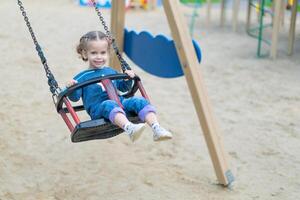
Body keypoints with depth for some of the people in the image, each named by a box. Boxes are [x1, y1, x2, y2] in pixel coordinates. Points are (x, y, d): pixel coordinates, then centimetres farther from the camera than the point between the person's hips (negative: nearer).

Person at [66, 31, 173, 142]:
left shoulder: (111, 72, 25)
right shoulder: (83, 77, 10)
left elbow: (123, 87, 35)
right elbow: (74, 97, 3)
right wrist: (71, 87, -18)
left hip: (119, 102, 5)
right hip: (99, 109, -5)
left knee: (140, 101, -20)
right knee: (109, 105, -39)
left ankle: (157, 129, -38)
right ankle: (129, 129, -63)